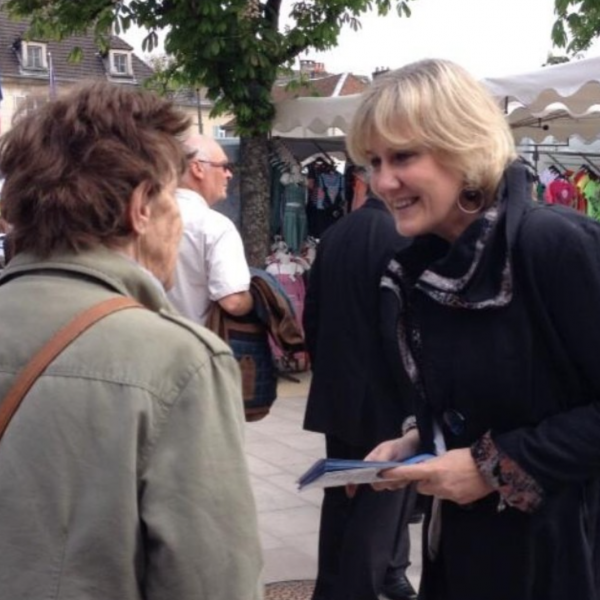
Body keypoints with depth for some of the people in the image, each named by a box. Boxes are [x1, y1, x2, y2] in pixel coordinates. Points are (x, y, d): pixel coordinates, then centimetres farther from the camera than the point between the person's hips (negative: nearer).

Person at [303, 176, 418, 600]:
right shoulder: (404, 238, -17)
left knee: (341, 500, 17)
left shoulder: (334, 234, 6)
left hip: (337, 393, 8)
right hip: (386, 399, -8)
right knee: (378, 509, 2)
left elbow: (312, 313, 11)